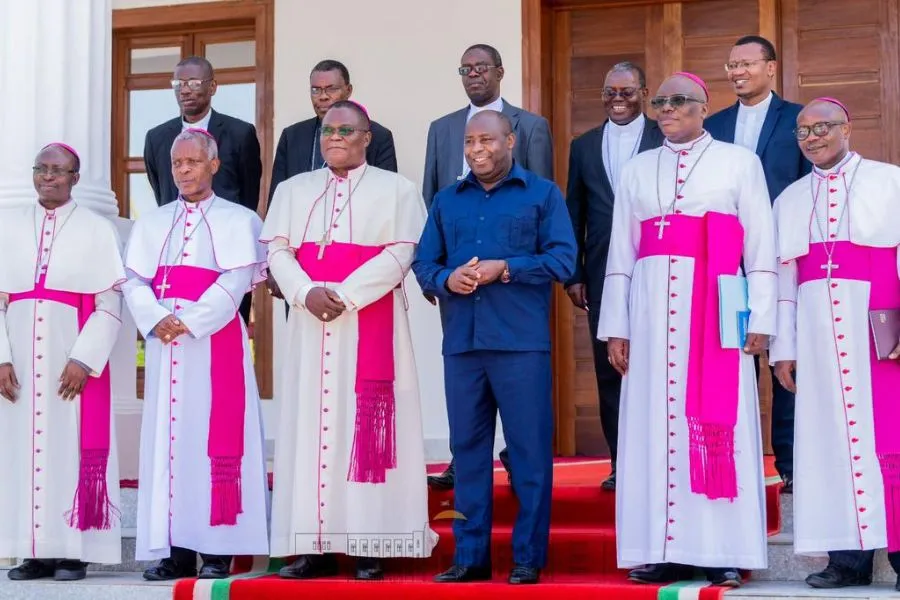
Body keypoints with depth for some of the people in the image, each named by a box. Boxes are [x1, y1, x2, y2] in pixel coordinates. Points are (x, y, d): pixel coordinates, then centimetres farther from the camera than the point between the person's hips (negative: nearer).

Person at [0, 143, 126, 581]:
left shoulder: (97, 229, 3)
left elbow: (109, 304, -3)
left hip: (72, 355, -3)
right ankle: (36, 551, 6)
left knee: (73, 447, -4)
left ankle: (74, 551, 1)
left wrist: (83, 359, -13)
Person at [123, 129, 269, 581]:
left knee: (215, 438, -7)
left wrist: (190, 322, -15)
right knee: (166, 438, 1)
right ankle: (175, 549, 3)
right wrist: (157, 319, -11)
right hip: (163, 340, 4)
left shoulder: (236, 220, 6)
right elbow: (134, 281, 8)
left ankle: (217, 549, -6)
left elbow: (235, 281, -7)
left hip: (215, 340, -4)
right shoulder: (151, 224, 18)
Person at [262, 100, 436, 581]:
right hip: (310, 323, 3)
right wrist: (306, 293, -14)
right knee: (311, 422, 0)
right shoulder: (293, 190, 15)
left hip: (371, 322, -3)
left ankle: (370, 545, -3)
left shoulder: (396, 189, 6)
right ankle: (315, 546, 2)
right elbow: (277, 251, 5)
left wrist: (346, 295, -16)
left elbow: (399, 254, -6)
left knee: (366, 425, -5)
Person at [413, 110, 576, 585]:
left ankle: (529, 558, 6)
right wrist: (446, 279, -8)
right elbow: (423, 264, 13)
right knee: (467, 449, 6)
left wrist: (503, 269, -13)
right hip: (461, 343, 4)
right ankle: (470, 555, 13)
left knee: (529, 451, -1)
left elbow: (562, 259, -4)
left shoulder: (542, 194, 6)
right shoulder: (446, 200, 17)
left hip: (522, 342, -4)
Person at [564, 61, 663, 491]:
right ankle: (621, 462, 13)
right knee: (609, 370, 5)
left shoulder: (666, 140, 2)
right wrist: (574, 275, 7)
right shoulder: (584, 146, 13)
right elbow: (575, 214, 13)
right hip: (602, 275, 3)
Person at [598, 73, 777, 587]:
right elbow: (620, 255, 12)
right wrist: (616, 327, 5)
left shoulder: (739, 162, 6)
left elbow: (762, 249, 2)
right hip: (653, 307, 3)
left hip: (716, 308, -3)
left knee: (718, 427, -4)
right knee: (654, 424, 0)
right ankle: (664, 549, 4)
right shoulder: (637, 170, 15)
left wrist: (759, 319, -7)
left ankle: (723, 550, 0)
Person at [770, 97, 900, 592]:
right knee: (832, 437, 1)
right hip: (817, 333, 4)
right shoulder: (790, 199, 16)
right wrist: (784, 348, 9)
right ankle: (850, 556, 4)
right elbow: (782, 276, 14)